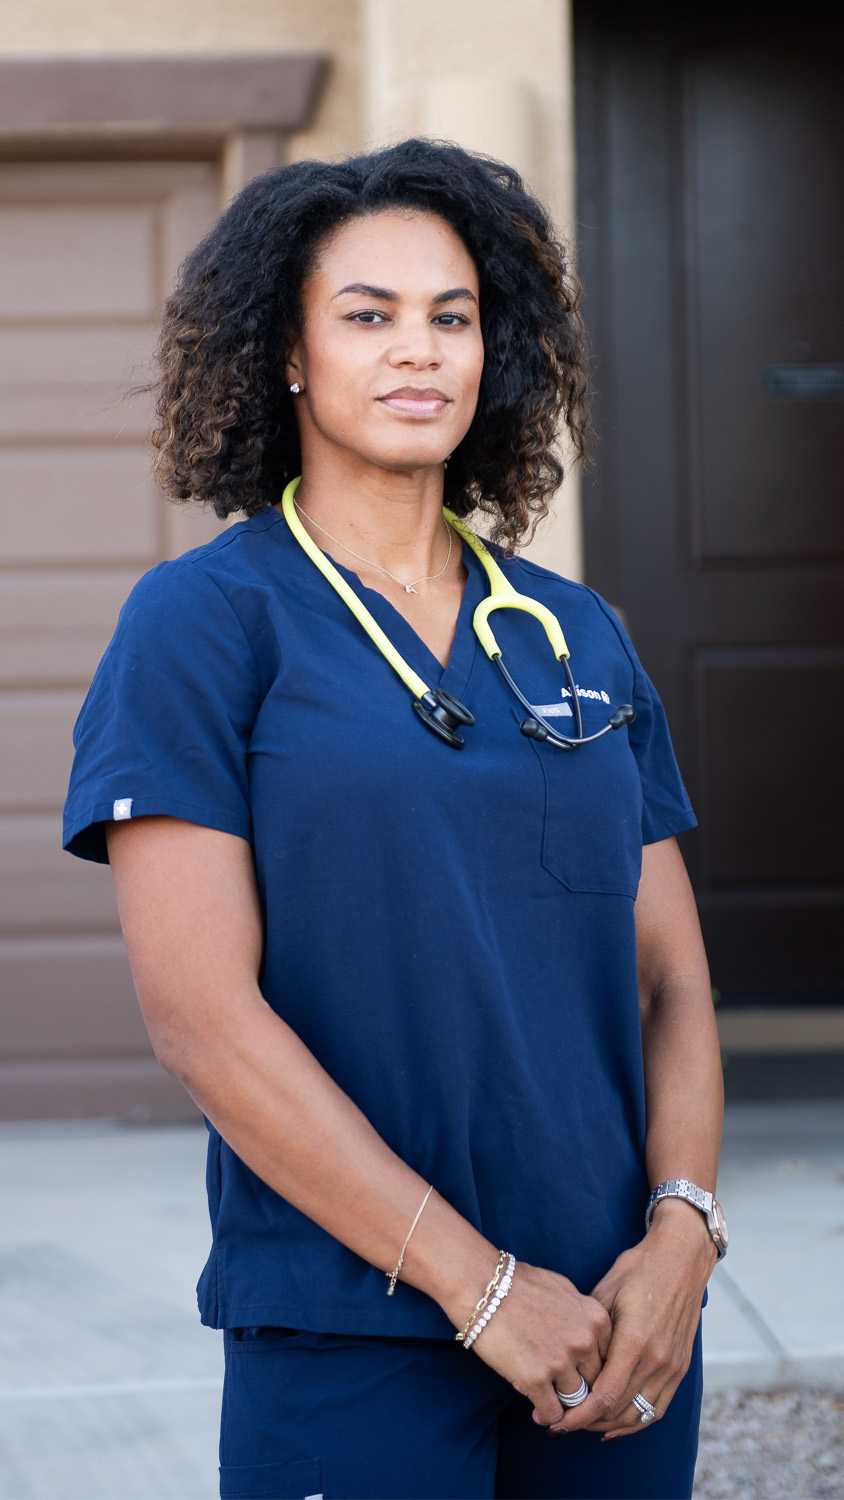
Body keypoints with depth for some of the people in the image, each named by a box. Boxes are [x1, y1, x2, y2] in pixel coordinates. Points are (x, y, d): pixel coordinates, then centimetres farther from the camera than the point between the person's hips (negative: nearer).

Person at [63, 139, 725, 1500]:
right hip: (351, 1342, -4)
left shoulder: (579, 635, 10)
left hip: (618, 1334, 5)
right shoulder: (205, 620, -4)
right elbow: (201, 1014, -12)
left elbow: (671, 977, 9)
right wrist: (480, 1281, -14)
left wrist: (682, 1234, -8)